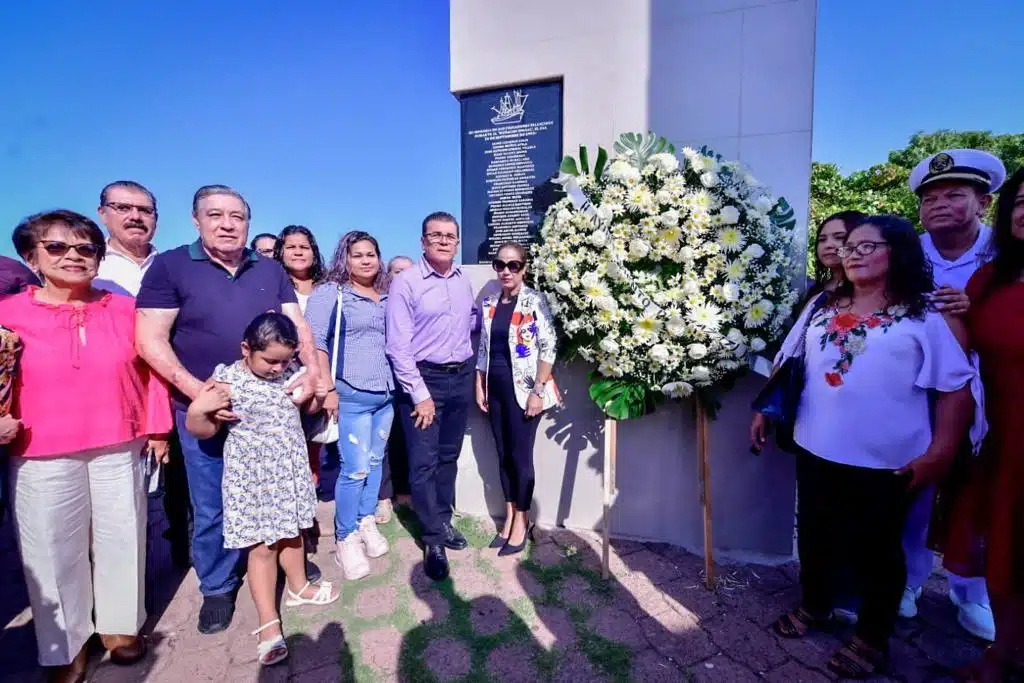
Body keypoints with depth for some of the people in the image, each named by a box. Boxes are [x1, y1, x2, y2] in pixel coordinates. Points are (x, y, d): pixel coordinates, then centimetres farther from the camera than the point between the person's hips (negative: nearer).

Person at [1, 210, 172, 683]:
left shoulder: (125, 310, 1)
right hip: (42, 459, -1)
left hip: (120, 450, 1)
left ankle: (119, 625, 34)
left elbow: (150, 372, 5)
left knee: (120, 540, 13)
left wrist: (157, 428, 5)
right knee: (54, 551, 11)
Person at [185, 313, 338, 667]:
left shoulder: (290, 371, -3)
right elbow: (203, 430, -10)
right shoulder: (227, 381, -16)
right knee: (262, 546, 3)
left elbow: (313, 408, 11)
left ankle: (299, 587, 45)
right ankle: (268, 623, 19)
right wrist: (197, 409, -29)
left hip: (290, 469, 5)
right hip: (252, 476, -4)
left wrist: (312, 393, -10)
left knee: (291, 533, 21)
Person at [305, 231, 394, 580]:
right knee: (355, 469, -4)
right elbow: (315, 342, -9)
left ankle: (366, 523, 31)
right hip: (351, 396, -5)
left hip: (386, 394, 6)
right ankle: (345, 540, 15)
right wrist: (327, 389, -14)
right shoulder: (330, 292, -4)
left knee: (375, 463, 13)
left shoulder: (387, 296, 12)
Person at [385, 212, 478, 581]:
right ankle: (433, 539, 17)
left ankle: (443, 521, 34)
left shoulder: (463, 280, 6)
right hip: (424, 378, -5)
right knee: (424, 461, 1)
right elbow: (398, 346, -14)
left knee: (449, 456, 17)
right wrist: (419, 394, -15)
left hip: (461, 376, 6)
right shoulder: (405, 282, -11)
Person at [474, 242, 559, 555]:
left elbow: (548, 347, -13)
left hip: (523, 389, -5)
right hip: (496, 388, 6)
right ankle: (509, 517, 28)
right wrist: (479, 386, 9)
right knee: (503, 455, 13)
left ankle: (521, 521, 21)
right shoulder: (489, 304, 9)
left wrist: (538, 391, -17)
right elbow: (483, 349, 13)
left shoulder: (535, 301, -8)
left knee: (521, 455, 3)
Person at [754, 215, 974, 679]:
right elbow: (788, 362, 12)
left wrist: (940, 453, -11)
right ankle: (814, 606, 43)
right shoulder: (821, 307, 7)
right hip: (817, 450, 4)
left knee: (876, 549, 13)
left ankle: (872, 638, 36)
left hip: (886, 461, -4)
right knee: (814, 534, 19)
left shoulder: (928, 315, -5)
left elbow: (955, 387, -6)